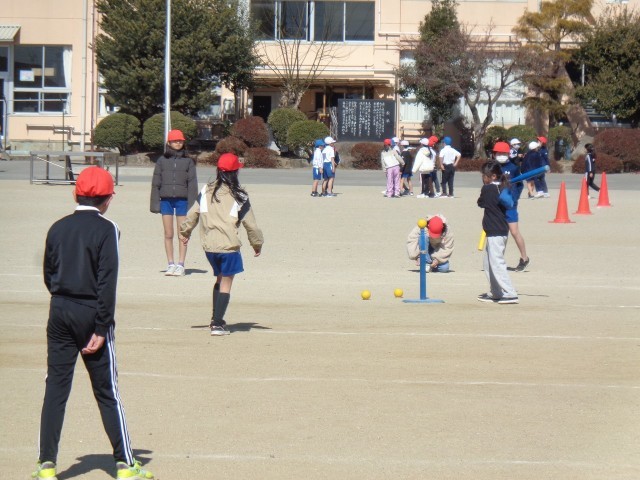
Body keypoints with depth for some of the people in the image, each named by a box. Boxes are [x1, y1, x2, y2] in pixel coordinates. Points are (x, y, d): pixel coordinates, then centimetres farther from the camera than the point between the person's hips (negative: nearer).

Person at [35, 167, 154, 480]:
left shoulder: (58, 228, 6)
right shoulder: (106, 229, -8)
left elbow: (48, 275, 10)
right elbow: (107, 281, -14)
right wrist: (101, 328, -13)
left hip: (60, 312, 4)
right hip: (91, 313, -4)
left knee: (55, 387, 7)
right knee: (107, 392, 2)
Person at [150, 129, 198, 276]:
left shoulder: (188, 161, 4)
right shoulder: (162, 161, 6)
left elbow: (192, 184, 2)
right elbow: (156, 183, 7)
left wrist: (191, 204, -5)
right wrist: (155, 203, 1)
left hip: (182, 200, -1)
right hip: (166, 200, 1)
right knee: (168, 234, 4)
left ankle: (180, 265, 6)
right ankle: (171, 264, 11)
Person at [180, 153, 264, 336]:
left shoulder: (206, 191, 2)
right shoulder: (239, 196, -4)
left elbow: (193, 213, 6)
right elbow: (250, 224, 0)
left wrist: (185, 232, 22)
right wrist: (257, 244, 12)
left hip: (208, 245, 4)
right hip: (228, 245, -4)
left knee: (220, 279, 22)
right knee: (226, 283, 3)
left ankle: (216, 319, 22)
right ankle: (217, 324, -3)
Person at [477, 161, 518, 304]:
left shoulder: (487, 189, -12)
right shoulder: (503, 189, 10)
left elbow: (481, 203, 0)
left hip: (495, 232, -10)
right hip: (502, 229, 10)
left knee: (497, 263, -11)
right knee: (488, 262, 19)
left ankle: (510, 294, -17)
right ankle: (495, 293, 24)